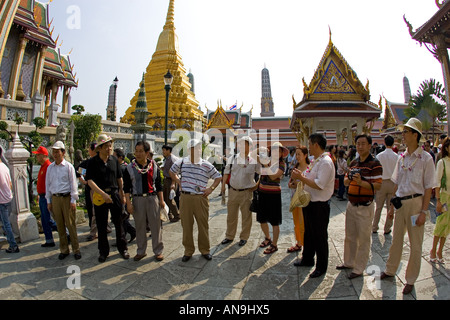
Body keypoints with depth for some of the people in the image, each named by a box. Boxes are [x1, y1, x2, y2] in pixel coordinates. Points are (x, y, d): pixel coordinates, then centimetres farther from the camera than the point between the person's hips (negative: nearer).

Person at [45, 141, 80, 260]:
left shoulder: (68, 166, -3)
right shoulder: (50, 167, 10)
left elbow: (73, 184, -4)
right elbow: (48, 184, 15)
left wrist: (73, 200, -8)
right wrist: (48, 201, 12)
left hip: (67, 198, -4)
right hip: (55, 198, 4)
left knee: (71, 225, -1)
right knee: (60, 225, 9)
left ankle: (76, 249, 9)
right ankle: (64, 249, 20)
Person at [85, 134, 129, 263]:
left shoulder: (114, 160, 4)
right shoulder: (93, 162, -6)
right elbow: (90, 181, -12)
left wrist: (122, 193, 10)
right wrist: (103, 194, -19)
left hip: (115, 194, 2)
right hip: (99, 196, -2)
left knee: (118, 223, 7)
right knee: (101, 226, 9)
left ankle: (122, 248, 21)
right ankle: (103, 251, 25)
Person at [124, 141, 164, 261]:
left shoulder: (154, 166, 3)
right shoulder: (130, 168, 1)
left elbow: (159, 185, 8)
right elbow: (126, 187, 2)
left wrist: (161, 200, 5)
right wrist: (128, 203, -4)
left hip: (152, 198, 0)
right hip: (137, 199, 0)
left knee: (156, 225, 4)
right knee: (140, 226, 10)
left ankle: (158, 251, 19)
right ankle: (141, 251, 27)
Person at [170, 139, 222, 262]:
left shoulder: (206, 165, 0)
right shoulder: (182, 162, 3)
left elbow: (218, 177, 10)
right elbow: (172, 171, 21)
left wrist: (211, 188, -2)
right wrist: (179, 182, 9)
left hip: (201, 199, -1)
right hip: (185, 198, 1)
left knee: (203, 225, 8)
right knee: (186, 225, 9)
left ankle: (204, 250, 26)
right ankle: (188, 251, 26)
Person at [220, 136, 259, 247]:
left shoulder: (254, 160, -5)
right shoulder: (232, 158, 2)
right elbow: (226, 173, 9)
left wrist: (256, 185, -3)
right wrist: (223, 186, 4)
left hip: (246, 192, -2)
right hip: (232, 191, 2)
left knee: (246, 216, 8)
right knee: (231, 215, 14)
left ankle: (244, 237, 26)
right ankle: (229, 236, 31)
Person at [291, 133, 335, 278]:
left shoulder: (326, 162, -20)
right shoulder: (316, 161, 12)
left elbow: (319, 185, -27)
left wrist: (301, 178, -21)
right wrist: (301, 176, 2)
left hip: (319, 206, -10)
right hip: (310, 203, 10)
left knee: (320, 237, 7)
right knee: (308, 234, 22)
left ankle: (321, 267, 24)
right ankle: (307, 259, 40)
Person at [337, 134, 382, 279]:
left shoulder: (374, 164, -11)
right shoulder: (353, 163, 11)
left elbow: (378, 185, -18)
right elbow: (345, 181, 15)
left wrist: (361, 182, -32)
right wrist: (349, 179, -8)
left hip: (365, 206, -7)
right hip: (351, 204, 7)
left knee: (363, 239, 5)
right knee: (349, 236, 17)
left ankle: (359, 268, 18)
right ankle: (348, 262, 33)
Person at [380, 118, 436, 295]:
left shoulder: (425, 158, -10)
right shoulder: (402, 158, 7)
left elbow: (428, 188, -10)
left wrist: (424, 211, -13)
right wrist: (392, 204, 12)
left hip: (416, 202, -5)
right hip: (400, 202, 5)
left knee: (415, 244, 8)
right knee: (396, 239, 16)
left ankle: (410, 280, 23)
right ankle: (390, 270, 33)